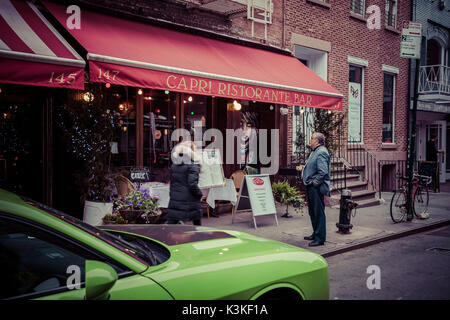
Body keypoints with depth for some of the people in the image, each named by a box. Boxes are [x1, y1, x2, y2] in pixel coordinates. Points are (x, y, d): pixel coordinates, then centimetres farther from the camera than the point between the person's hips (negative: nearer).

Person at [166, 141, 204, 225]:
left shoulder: (173, 166, 6)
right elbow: (192, 184, -19)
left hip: (175, 201, 5)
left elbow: (172, 183, 13)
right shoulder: (193, 167, -12)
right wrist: (200, 195, -5)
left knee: (170, 222, 4)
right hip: (190, 202, -5)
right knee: (197, 224, 13)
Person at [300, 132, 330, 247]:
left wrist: (314, 182, -19)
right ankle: (316, 234, 32)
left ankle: (320, 238, 3)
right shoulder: (315, 151, 16)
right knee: (313, 212, 19)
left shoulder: (321, 153, -17)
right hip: (311, 187, 11)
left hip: (316, 188, -11)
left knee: (318, 213, -4)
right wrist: (304, 168, 14)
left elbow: (323, 172, -24)